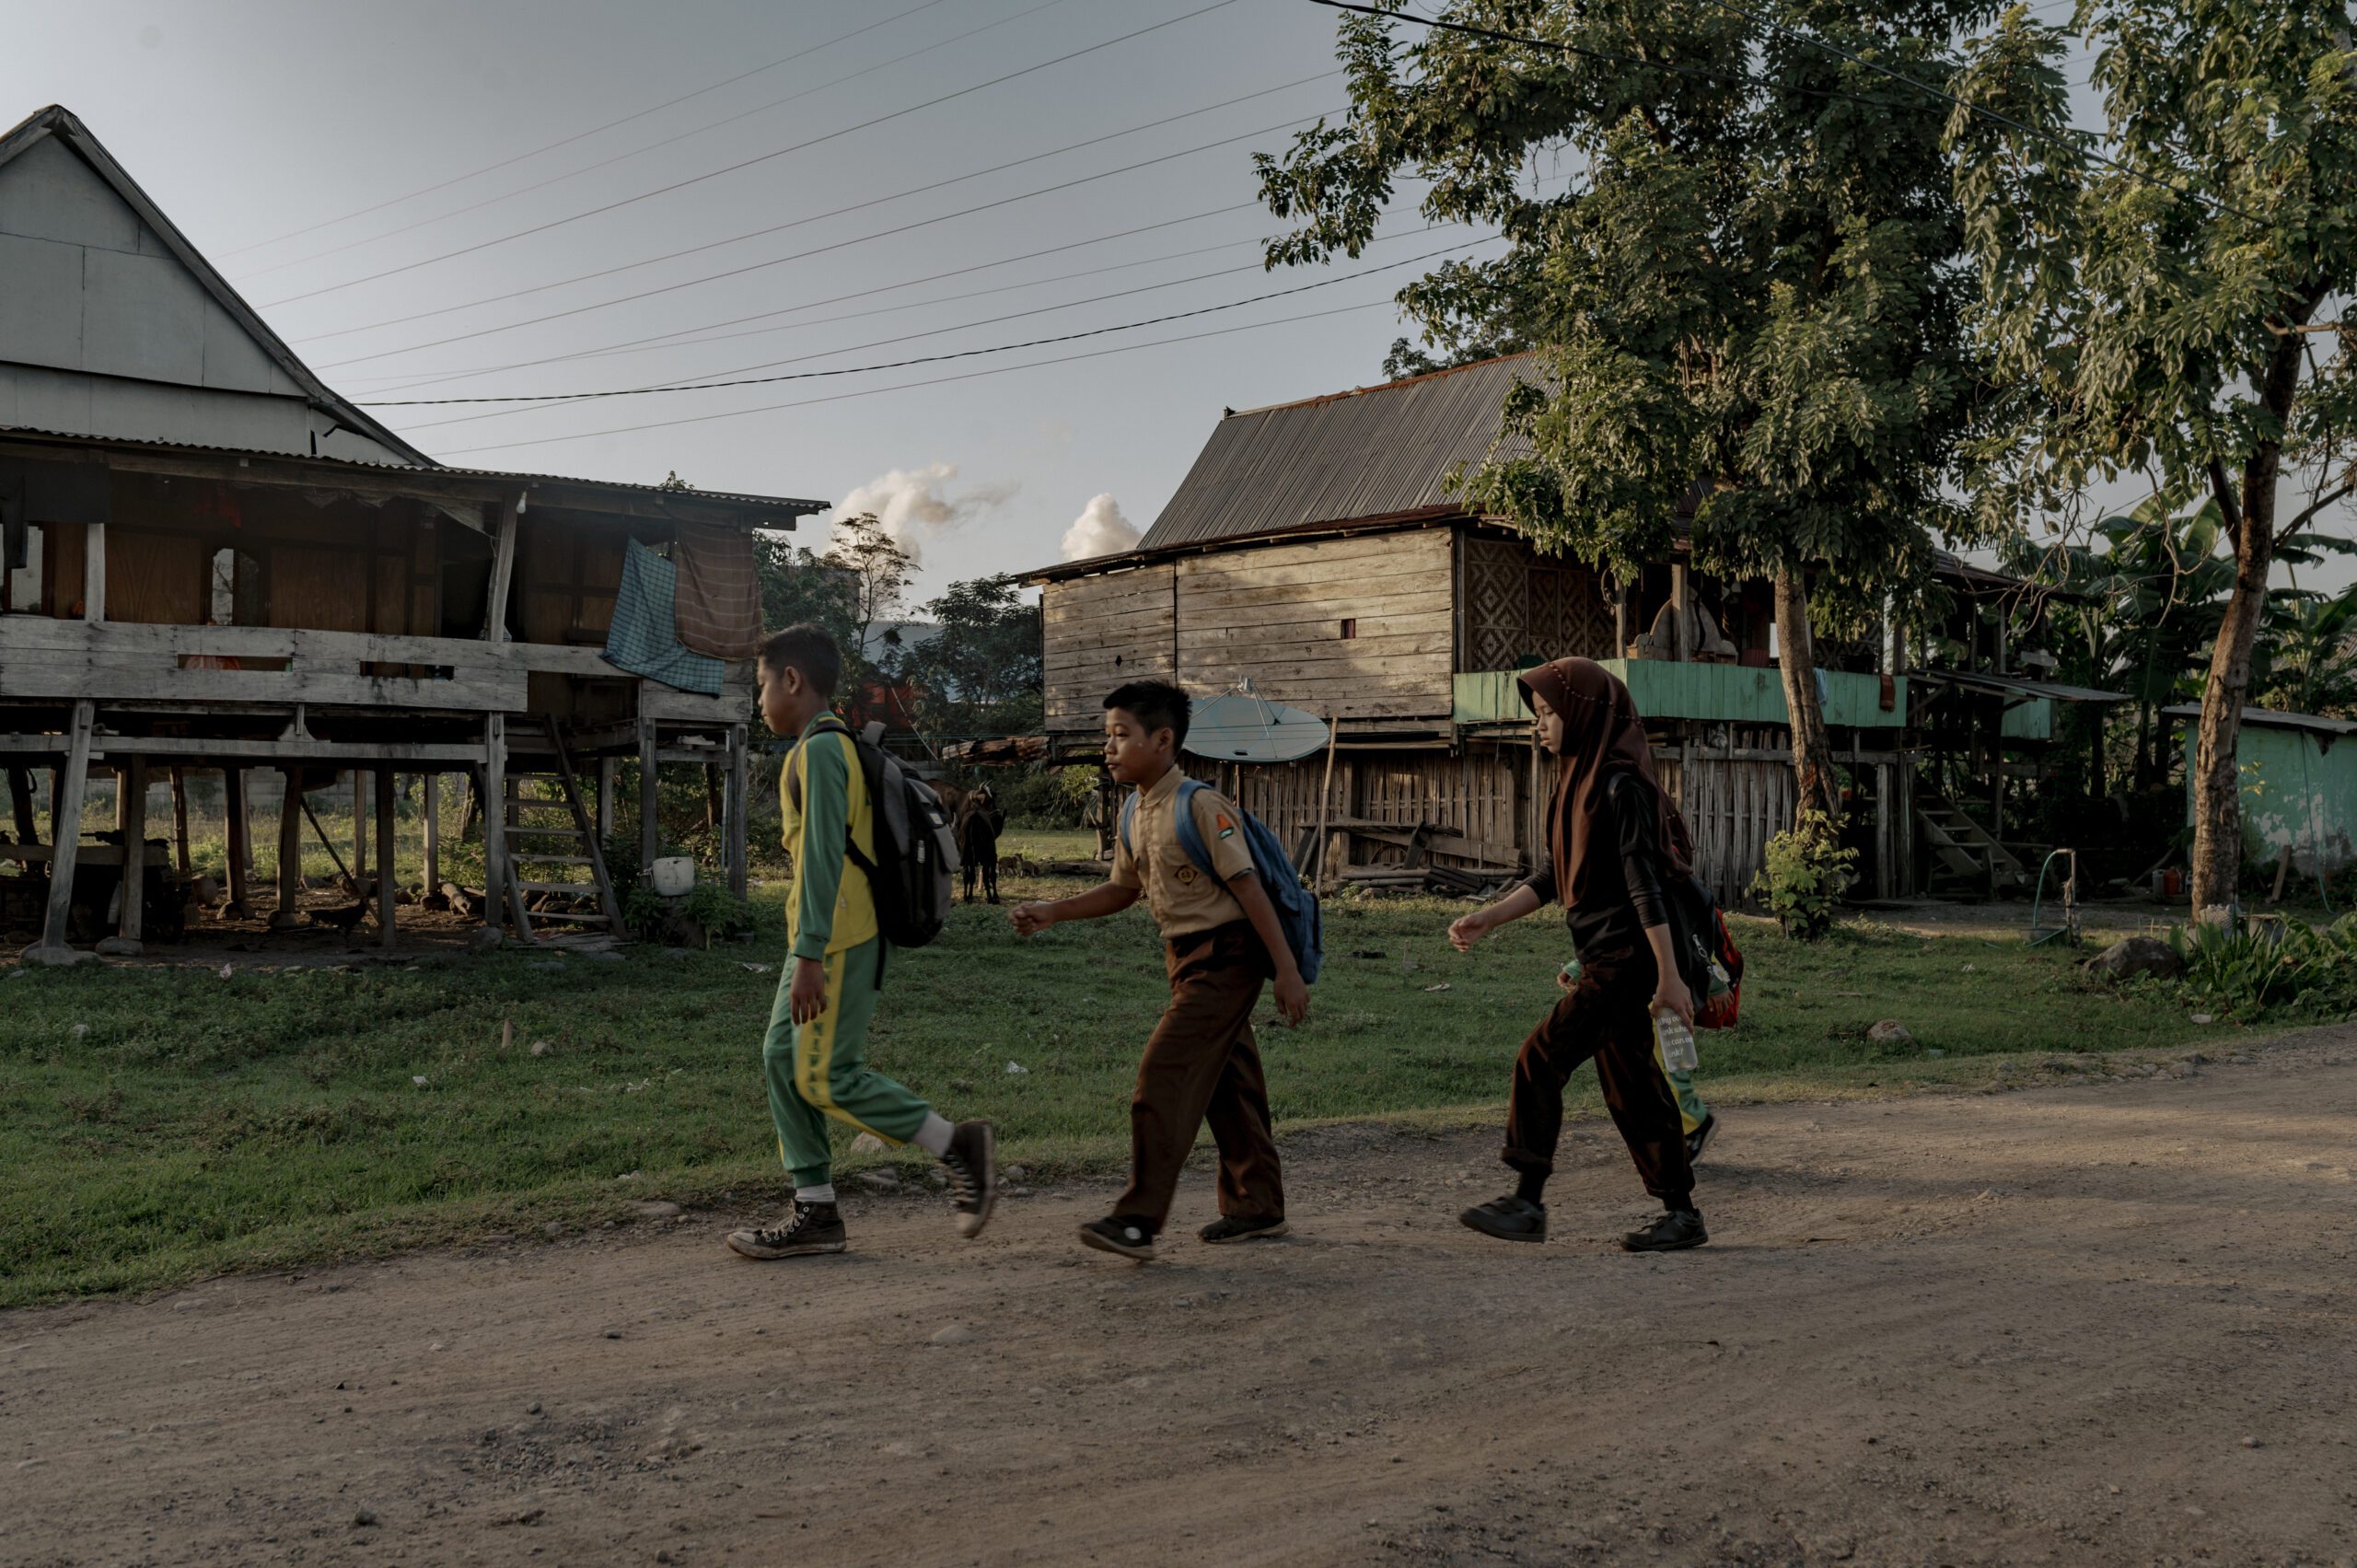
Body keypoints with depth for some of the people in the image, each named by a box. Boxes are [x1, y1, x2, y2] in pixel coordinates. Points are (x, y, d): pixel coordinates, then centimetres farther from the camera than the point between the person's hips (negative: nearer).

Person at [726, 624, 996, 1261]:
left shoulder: (819, 749, -14)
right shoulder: (840, 745, 18)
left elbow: (822, 857, -21)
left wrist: (809, 956, -24)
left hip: (835, 939, -10)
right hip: (826, 938, 10)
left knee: (825, 1077, -8)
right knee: (783, 1059, 9)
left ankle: (958, 1147, -1)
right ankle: (815, 1211, 11)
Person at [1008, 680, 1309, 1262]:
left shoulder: (1199, 806, -18)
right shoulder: (1134, 816, 8)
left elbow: (1248, 886, -19)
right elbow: (1123, 891, 20)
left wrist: (1287, 971, -20)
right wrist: (1051, 913, 11)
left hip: (1224, 956, -9)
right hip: (1188, 958, 9)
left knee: (1165, 1073, -14)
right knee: (1226, 1083, 15)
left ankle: (1139, 1221, -13)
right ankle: (1257, 1207, 26)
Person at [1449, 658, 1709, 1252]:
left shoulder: (1621, 785, -16)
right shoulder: (1580, 781, 13)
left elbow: (1644, 883, -19)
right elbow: (1555, 877, 17)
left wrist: (1669, 976, -20)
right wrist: (1487, 918, 10)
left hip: (1626, 958, -10)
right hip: (1603, 958, 10)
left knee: (1540, 1059, -10)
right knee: (1629, 1081, 11)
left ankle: (1527, 1203, -4)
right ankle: (1681, 1213, 19)